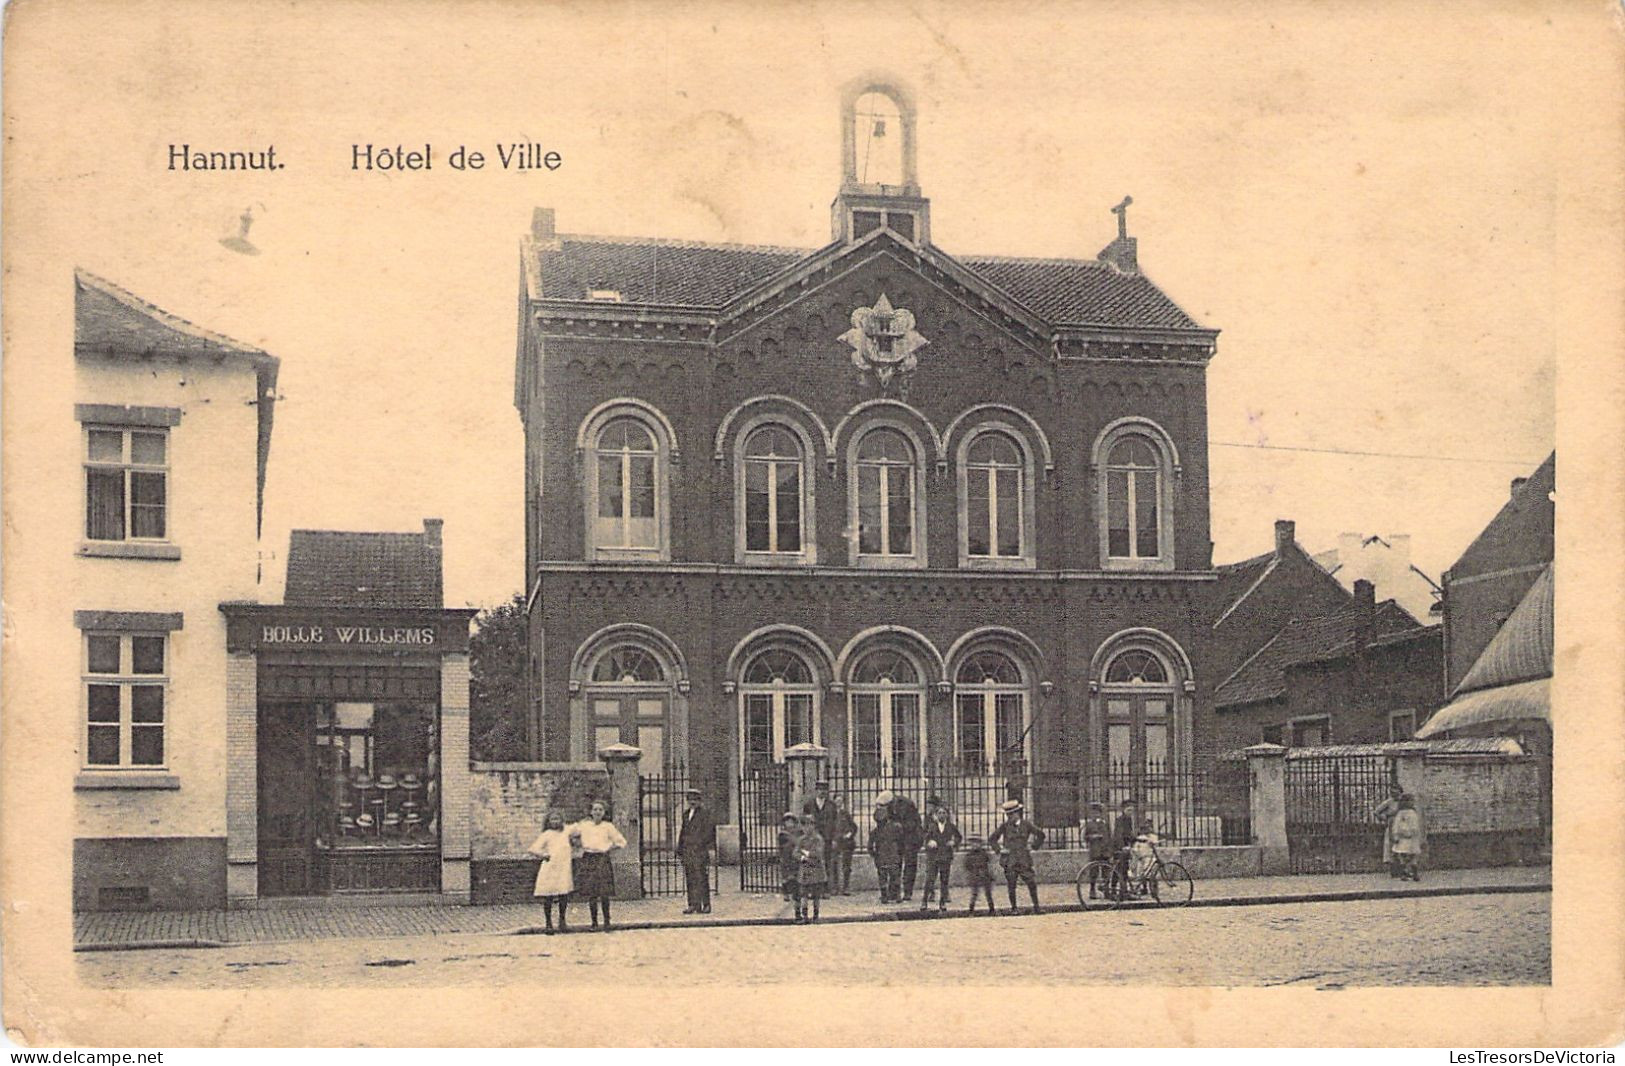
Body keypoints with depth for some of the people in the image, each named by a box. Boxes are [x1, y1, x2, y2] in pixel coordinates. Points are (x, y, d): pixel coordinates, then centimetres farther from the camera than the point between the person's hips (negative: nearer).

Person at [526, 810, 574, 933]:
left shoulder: (566, 834, 13)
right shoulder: (547, 835, -2)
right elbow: (533, 849, -9)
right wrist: (543, 854, -18)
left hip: (564, 869, 4)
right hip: (549, 869, -4)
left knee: (564, 895, 1)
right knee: (548, 897, 0)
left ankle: (562, 921, 15)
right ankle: (548, 923, 10)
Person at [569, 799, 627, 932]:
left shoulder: (608, 826, 6)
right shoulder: (583, 825, 9)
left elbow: (621, 842, 10)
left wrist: (609, 849, 3)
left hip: (602, 860, -2)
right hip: (587, 860, 2)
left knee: (604, 894, -6)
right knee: (591, 894, 1)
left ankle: (606, 921, 7)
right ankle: (594, 922, 11)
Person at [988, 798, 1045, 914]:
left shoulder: (1026, 824, 3)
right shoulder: (1005, 826, 0)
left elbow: (1040, 835, 15)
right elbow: (991, 838, 8)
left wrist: (1033, 846, 6)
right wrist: (1000, 849, 0)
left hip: (1024, 860, 1)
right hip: (1010, 860, -1)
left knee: (1032, 884, -4)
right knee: (1011, 887, 1)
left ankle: (1036, 907, 4)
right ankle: (1013, 908, 11)